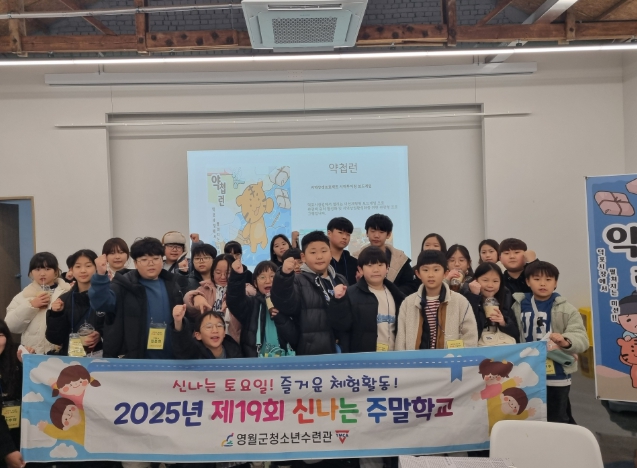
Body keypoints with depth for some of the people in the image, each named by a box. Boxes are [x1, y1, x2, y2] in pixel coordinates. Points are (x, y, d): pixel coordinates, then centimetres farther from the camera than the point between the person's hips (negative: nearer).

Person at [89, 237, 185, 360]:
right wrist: (100, 275, -34)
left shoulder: (171, 284, 10)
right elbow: (101, 302, -19)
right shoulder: (125, 285, -3)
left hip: (169, 358, 4)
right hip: (133, 359, -4)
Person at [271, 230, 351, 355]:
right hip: (308, 352, -4)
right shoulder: (298, 281, 0)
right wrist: (285, 275, -35)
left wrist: (339, 300, -13)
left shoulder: (340, 281, 10)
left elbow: (346, 323, 6)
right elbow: (285, 305, -20)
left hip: (337, 350, 4)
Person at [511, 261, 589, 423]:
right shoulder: (518, 306, 2)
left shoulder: (567, 309, -6)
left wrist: (566, 342, -34)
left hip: (557, 376, -3)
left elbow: (581, 339, -16)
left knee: (557, 421, 10)